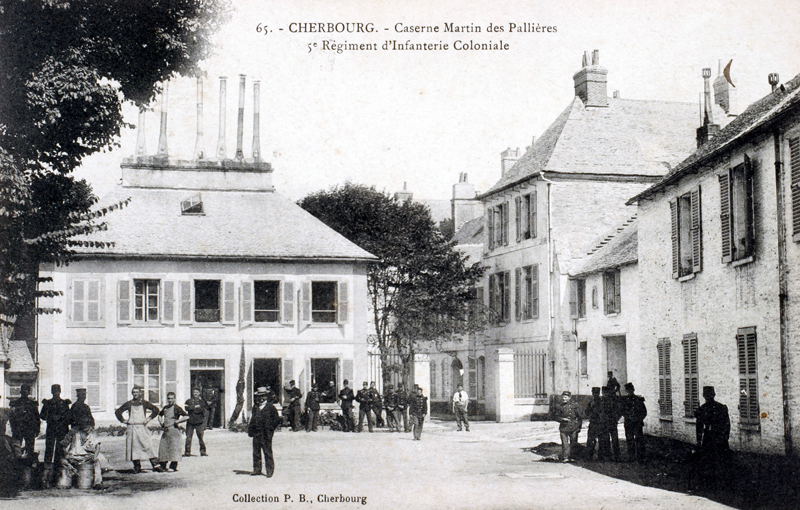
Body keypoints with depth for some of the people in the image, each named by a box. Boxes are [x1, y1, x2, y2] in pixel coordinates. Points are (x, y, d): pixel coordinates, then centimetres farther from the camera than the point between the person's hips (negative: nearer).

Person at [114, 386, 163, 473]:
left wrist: (149, 418, -1)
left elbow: (155, 409, 7)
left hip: (142, 428, -2)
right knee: (134, 447, 0)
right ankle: (137, 467, 7)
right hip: (132, 429, 2)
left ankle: (155, 465, -11)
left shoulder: (144, 403, 6)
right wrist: (123, 420, 5)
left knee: (148, 446, -9)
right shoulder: (129, 404, 9)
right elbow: (118, 412, 16)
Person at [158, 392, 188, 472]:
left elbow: (186, 417, -15)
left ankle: (173, 465, -4)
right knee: (163, 448, 7)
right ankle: (163, 465, 15)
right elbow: (160, 415, 33)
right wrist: (161, 423, 15)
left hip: (174, 430, -7)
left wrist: (176, 422, -13)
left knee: (174, 448, -7)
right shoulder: (165, 407, 13)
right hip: (165, 431, 7)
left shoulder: (176, 408, -7)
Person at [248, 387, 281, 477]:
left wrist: (271, 428, -3)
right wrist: (250, 429, 6)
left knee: (267, 452, -3)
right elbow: (252, 418, 17)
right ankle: (257, 469, 18)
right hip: (256, 433, 5)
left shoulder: (270, 407, -2)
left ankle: (270, 470, 1)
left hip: (266, 433, -5)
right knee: (256, 452, 9)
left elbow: (276, 419, 1)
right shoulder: (255, 407, 13)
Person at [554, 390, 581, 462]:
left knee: (573, 443, 3)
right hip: (563, 427, 0)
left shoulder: (574, 405, 6)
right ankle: (565, 457, -7)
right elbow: (557, 417, 8)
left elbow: (579, 416, 10)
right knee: (565, 444, -6)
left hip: (573, 427, 0)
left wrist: (579, 426, 6)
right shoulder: (559, 407, 7)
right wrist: (563, 419, -12)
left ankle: (571, 457, 11)